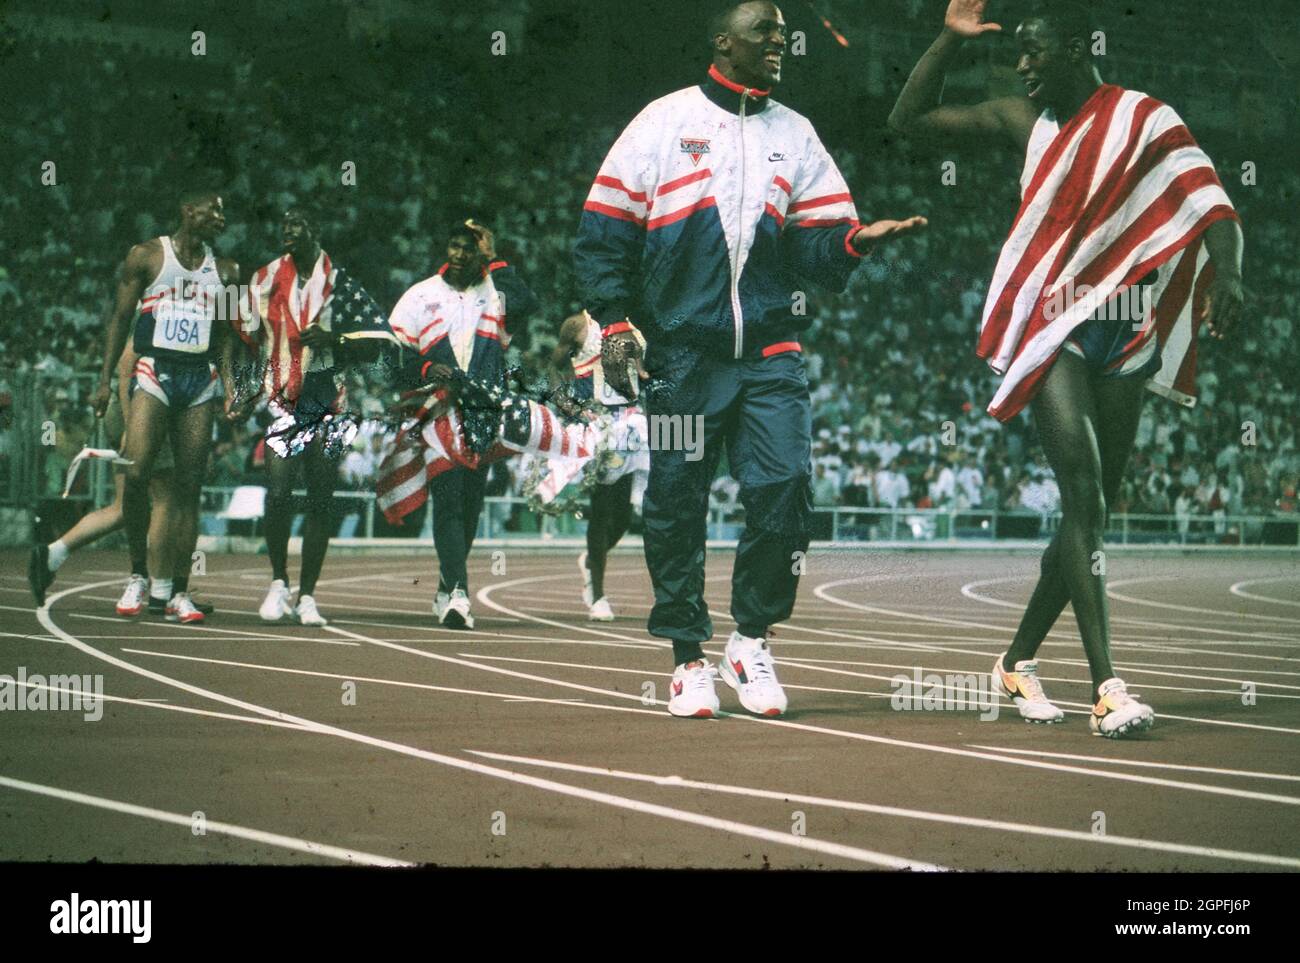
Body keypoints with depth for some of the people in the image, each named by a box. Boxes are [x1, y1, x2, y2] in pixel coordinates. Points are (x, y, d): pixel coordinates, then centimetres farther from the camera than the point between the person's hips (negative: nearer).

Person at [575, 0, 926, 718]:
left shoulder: (793, 134, 13)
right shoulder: (665, 121, 5)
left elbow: (813, 245, 8)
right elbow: (605, 230, 3)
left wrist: (855, 239, -13)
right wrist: (613, 321, -6)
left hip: (769, 353, 2)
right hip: (680, 354, -2)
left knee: (784, 490, -9)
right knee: (676, 505, 1)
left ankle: (751, 639, 10)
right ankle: (687, 658, 15)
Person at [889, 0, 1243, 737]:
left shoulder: (1145, 120, -2)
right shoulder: (1023, 120, 9)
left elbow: (1209, 201, -12)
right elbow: (907, 118, 16)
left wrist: (1228, 273, -31)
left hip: (1125, 335, 0)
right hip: (1051, 328, 0)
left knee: (1095, 507, 8)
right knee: (1084, 496, -17)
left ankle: (1020, 660, 26)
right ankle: (1108, 686, -24)